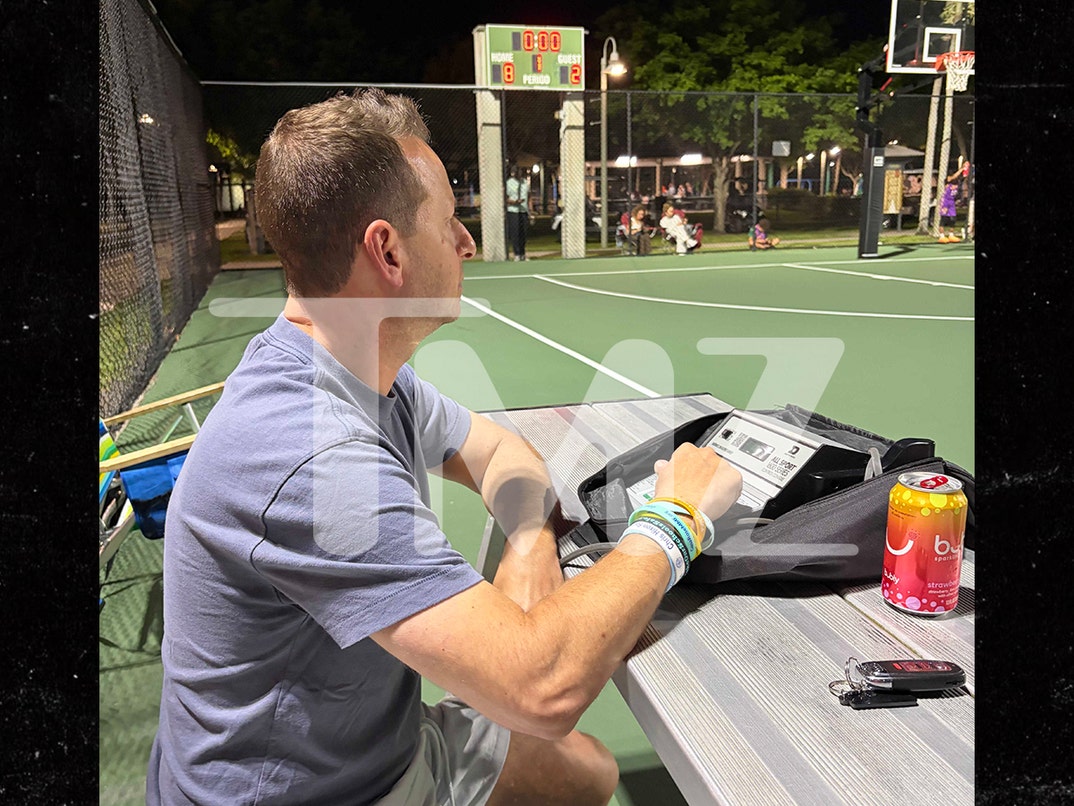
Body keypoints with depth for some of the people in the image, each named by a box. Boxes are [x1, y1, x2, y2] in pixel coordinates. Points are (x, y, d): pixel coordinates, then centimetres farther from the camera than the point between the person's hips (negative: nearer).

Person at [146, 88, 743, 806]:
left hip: (376, 741, 7)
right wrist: (677, 518, -24)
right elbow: (543, 689, -39)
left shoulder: (366, 372, -6)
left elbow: (498, 450, 7)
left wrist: (531, 546, -15)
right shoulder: (311, 458, -36)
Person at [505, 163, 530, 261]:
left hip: (524, 211, 5)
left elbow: (528, 196, 19)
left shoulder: (525, 182, 13)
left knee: (523, 234, 7)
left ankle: (523, 254, 15)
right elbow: (505, 198, -6)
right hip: (513, 211, -5)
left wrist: (529, 211, 12)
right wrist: (515, 202, -23)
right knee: (515, 234, -5)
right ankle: (517, 255, 3)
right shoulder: (508, 183, -4)